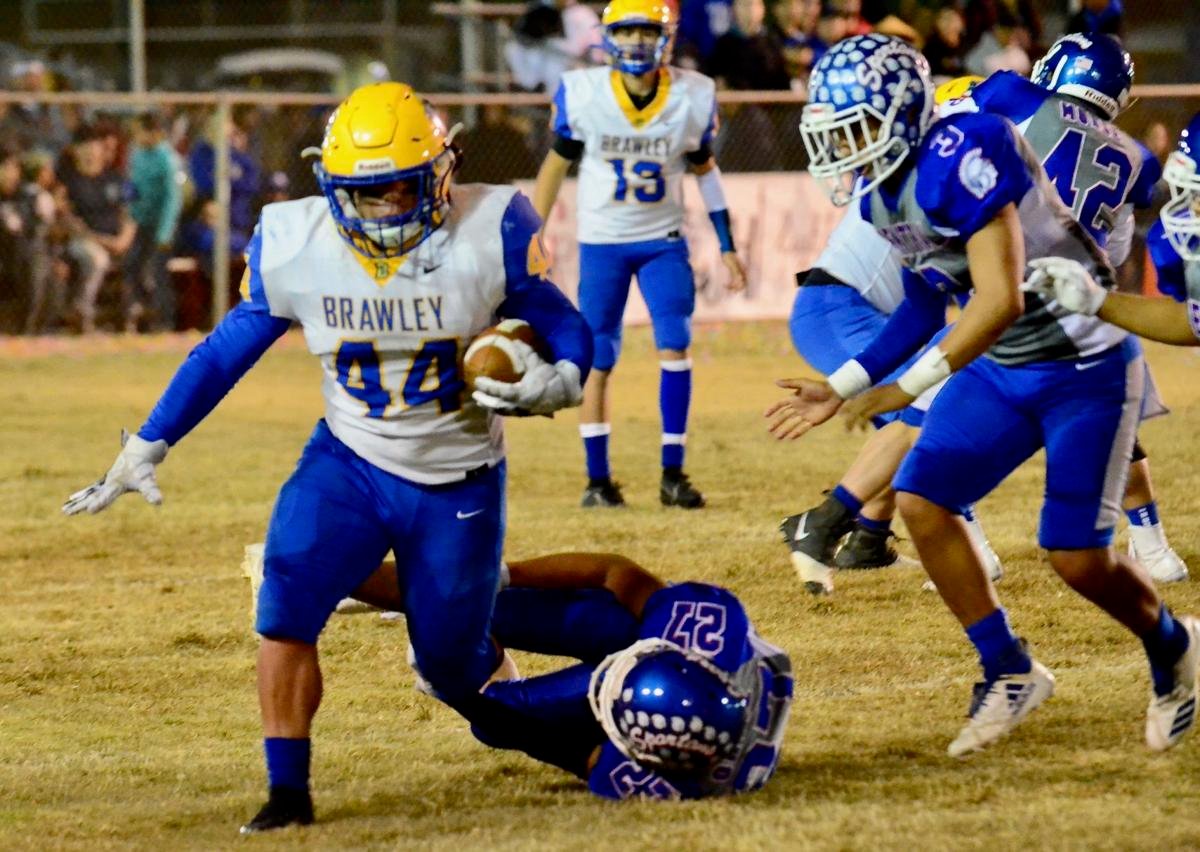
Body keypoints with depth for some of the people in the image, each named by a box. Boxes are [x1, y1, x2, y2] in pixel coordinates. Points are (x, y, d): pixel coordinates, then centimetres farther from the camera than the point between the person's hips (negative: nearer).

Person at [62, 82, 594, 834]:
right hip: (349, 461, 1)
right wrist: (146, 449, 0)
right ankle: (288, 792, -8)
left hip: (459, 482, -1)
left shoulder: (490, 235, -19)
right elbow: (227, 350, 0)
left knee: (455, 669, 8)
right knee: (286, 611, -22)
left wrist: (557, 383, -31)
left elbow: (565, 328, -7)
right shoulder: (294, 246, -13)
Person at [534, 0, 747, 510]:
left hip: (663, 241, 1)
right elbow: (557, 164, 0)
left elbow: (704, 169, 5)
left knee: (675, 348, -12)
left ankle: (673, 474, -5)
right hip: (601, 242, -1)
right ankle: (598, 479, 11)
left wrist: (726, 246, 6)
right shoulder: (582, 95, -14)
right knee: (597, 361, 2)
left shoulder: (693, 98, -10)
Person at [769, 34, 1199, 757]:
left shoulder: (961, 158, -28)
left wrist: (910, 387, -30)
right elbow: (926, 305, 11)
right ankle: (1010, 674, 9)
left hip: (1087, 367, -8)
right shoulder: (878, 194, 0)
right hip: (1000, 368, 8)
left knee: (1078, 557, -9)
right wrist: (845, 390, 7)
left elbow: (1001, 300, -32)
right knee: (922, 501, -5)